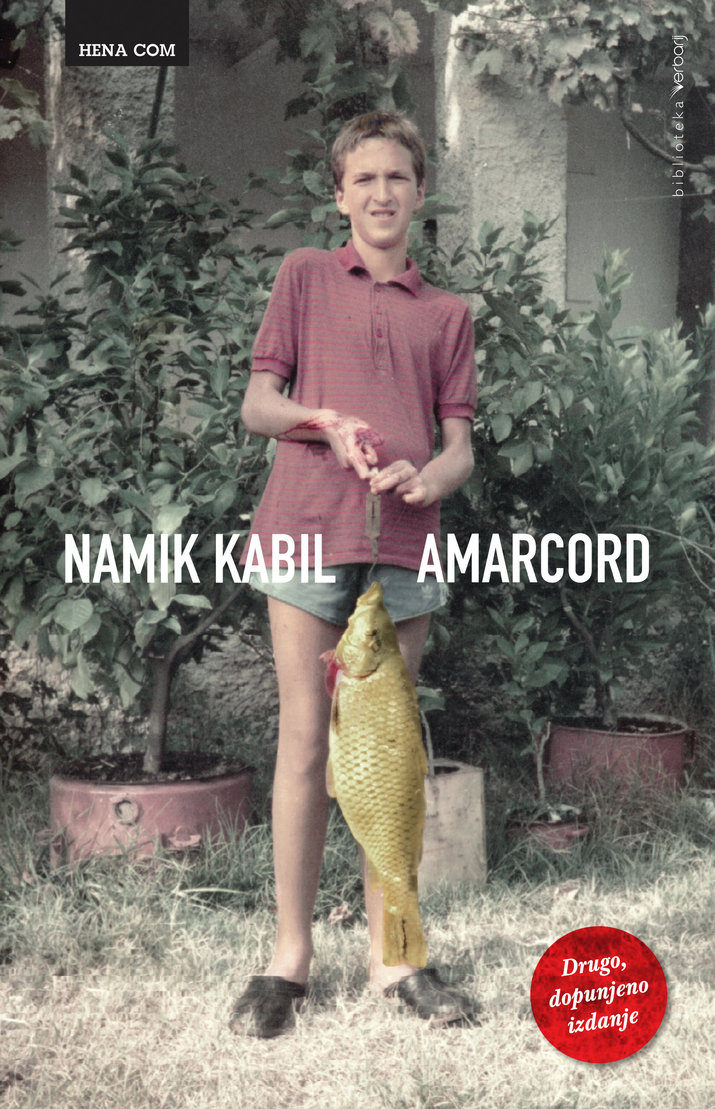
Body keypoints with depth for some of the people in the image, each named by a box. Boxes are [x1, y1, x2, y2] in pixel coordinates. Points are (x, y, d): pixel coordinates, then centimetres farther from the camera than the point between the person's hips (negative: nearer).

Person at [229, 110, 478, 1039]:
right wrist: (324, 420, -12)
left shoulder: (447, 313, 16)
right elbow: (257, 405, 8)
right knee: (305, 739, -1)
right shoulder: (306, 276, 11)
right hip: (309, 530, -2)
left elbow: (459, 443, 11)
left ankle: (391, 954, 13)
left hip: (403, 542, 2)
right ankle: (290, 954, 7)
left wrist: (431, 475, -11)